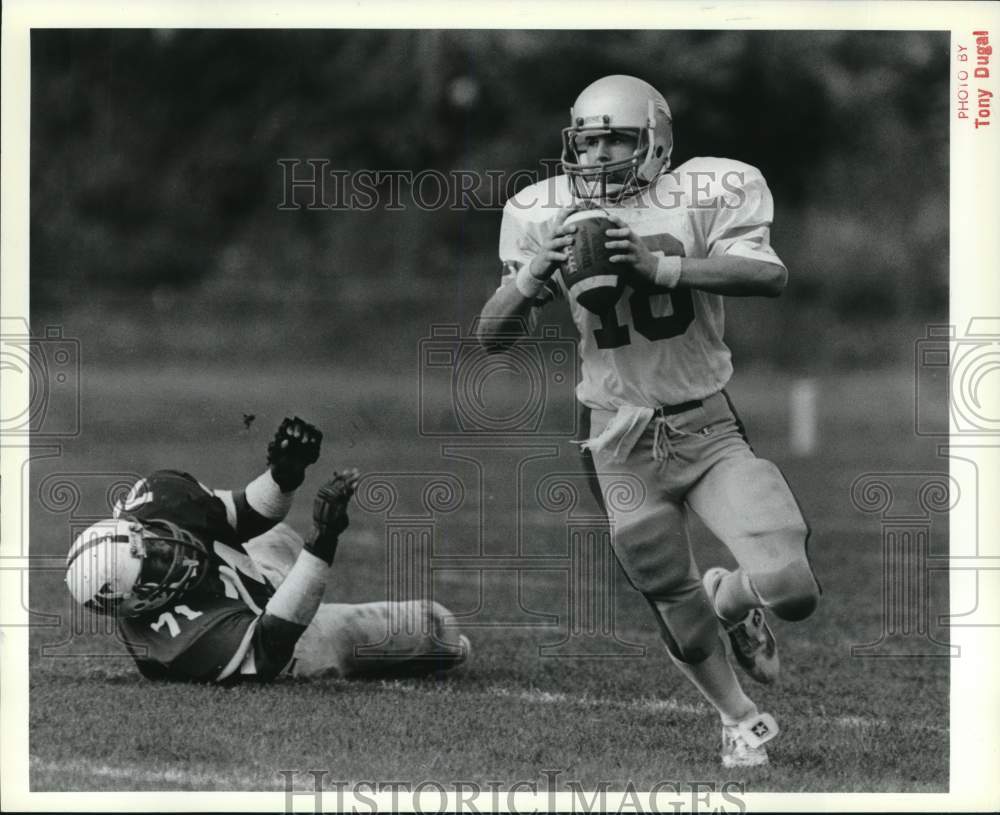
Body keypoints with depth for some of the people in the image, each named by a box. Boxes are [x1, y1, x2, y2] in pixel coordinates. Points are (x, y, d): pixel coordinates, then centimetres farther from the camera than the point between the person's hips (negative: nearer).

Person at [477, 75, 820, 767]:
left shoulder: (704, 194, -10)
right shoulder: (545, 216, -3)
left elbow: (770, 276, -26)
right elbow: (494, 335, -3)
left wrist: (658, 266, -35)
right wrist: (535, 274, -23)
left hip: (709, 427, -1)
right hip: (625, 444, 1)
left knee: (791, 589, -15)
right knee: (681, 617, 7)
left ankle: (732, 601, 21)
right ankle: (741, 721, 35)